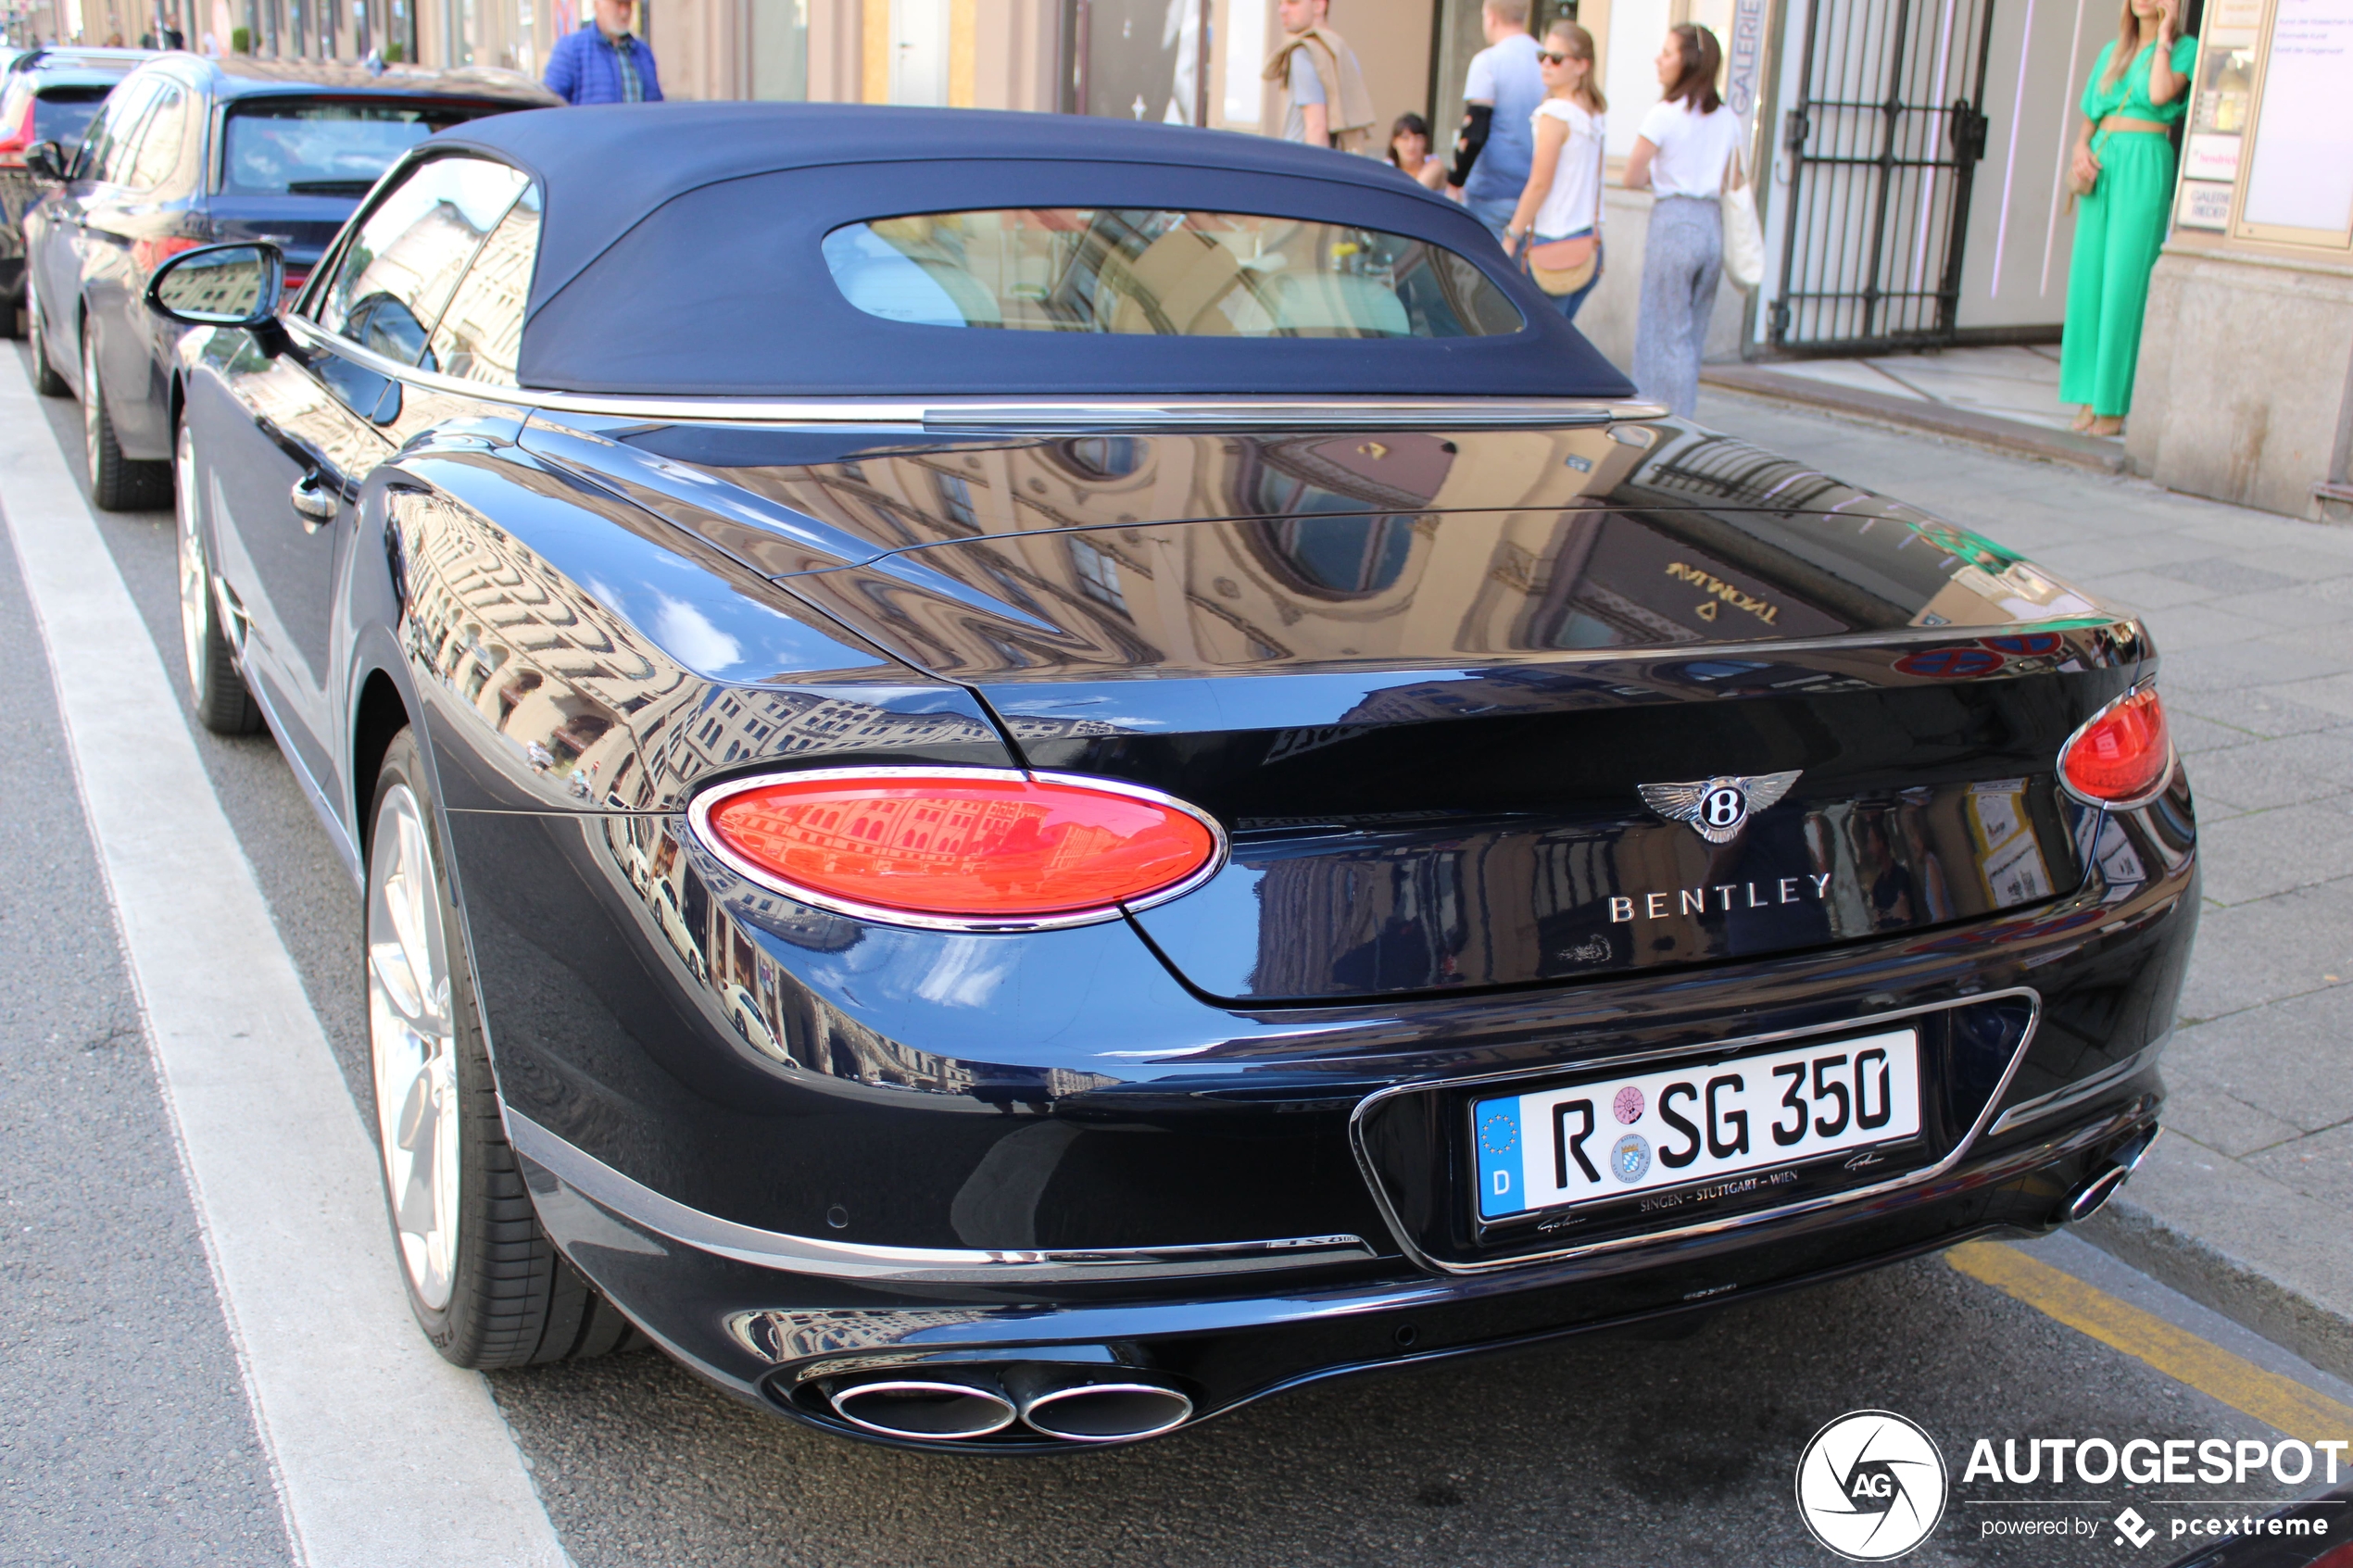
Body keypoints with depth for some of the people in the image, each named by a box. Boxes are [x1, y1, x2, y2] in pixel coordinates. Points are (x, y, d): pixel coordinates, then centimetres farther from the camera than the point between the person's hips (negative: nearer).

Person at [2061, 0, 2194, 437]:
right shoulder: (2112, 52, 18)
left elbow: (2159, 94, -18)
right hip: (2103, 167, 6)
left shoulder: (2184, 49, 1)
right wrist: (2082, 149, -1)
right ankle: (2090, 399, 7)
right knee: (2089, 279, 2)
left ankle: (2114, 407, -6)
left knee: (2125, 283, -9)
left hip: (2146, 167, -6)